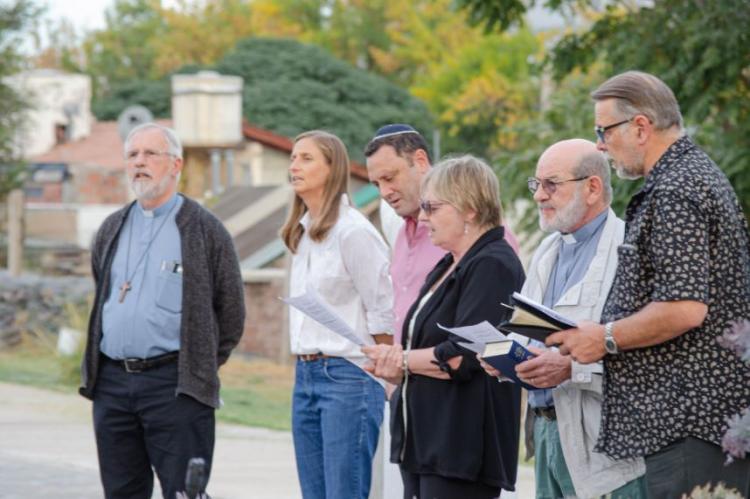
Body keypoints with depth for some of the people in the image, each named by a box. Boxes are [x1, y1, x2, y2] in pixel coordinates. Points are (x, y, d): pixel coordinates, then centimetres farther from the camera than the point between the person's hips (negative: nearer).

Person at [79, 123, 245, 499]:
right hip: (111, 383, 5)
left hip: (174, 386, -5)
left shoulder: (203, 229, 0)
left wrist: (201, 367, 4)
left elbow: (231, 311, 4)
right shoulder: (112, 230, 15)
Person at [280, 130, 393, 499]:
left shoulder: (353, 232, -11)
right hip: (305, 375, 9)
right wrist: (306, 364, 14)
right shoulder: (302, 233, 15)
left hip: (347, 375, -9)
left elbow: (383, 313, -8)